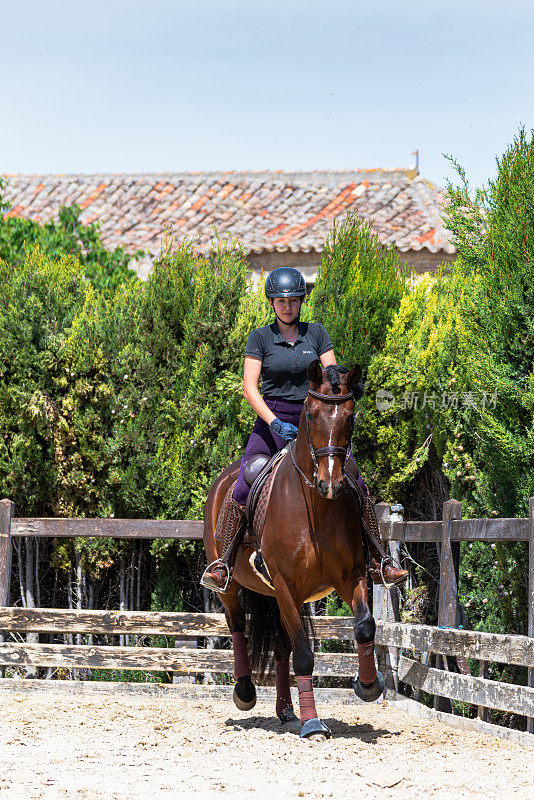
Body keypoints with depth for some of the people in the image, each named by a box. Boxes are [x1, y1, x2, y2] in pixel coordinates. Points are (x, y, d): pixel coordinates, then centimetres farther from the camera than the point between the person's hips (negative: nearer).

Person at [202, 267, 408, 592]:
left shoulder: (316, 333, 7)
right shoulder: (260, 338, 0)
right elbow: (250, 387, -7)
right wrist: (275, 423, -20)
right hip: (272, 421, -2)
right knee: (242, 491, -19)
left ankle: (376, 562, -4)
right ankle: (226, 561, -4)